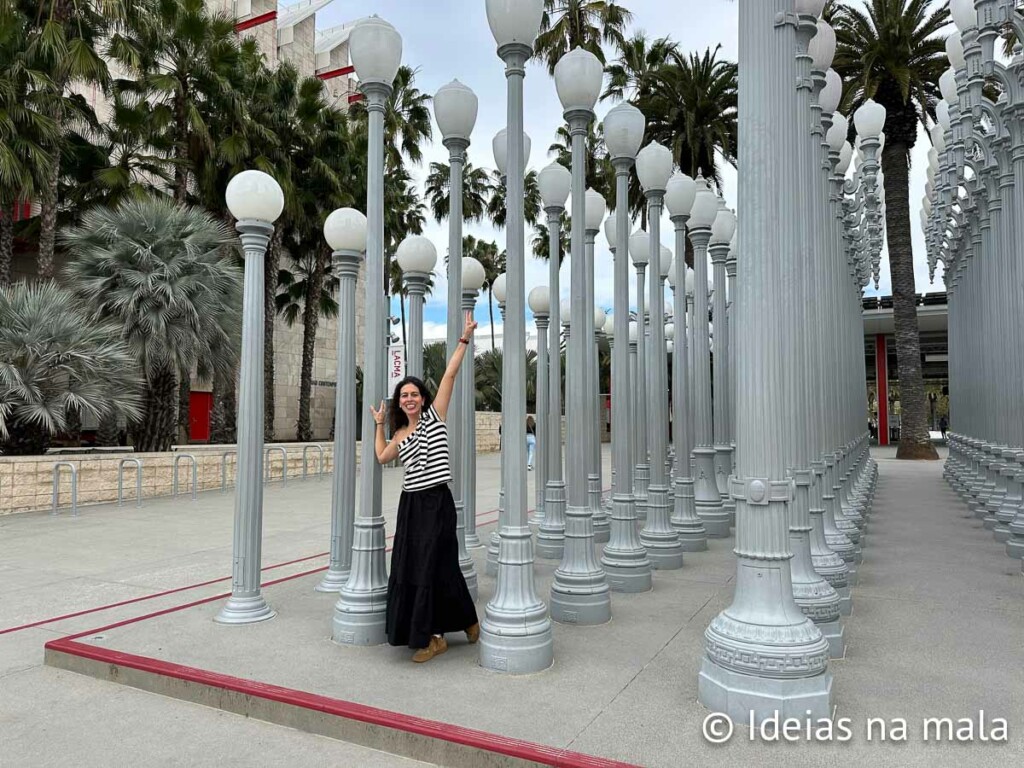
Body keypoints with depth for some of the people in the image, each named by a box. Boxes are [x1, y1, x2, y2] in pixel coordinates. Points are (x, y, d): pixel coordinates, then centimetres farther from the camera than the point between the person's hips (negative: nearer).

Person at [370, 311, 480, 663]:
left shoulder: (435, 415, -1)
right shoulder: (400, 433, 14)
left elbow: (450, 374, -7)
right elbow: (382, 456, 31)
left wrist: (465, 338, -10)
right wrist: (379, 424, 31)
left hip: (437, 503, -6)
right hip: (410, 504, 6)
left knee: (434, 568, -2)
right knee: (409, 568, 7)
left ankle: (467, 619, 20)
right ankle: (430, 634, 20)